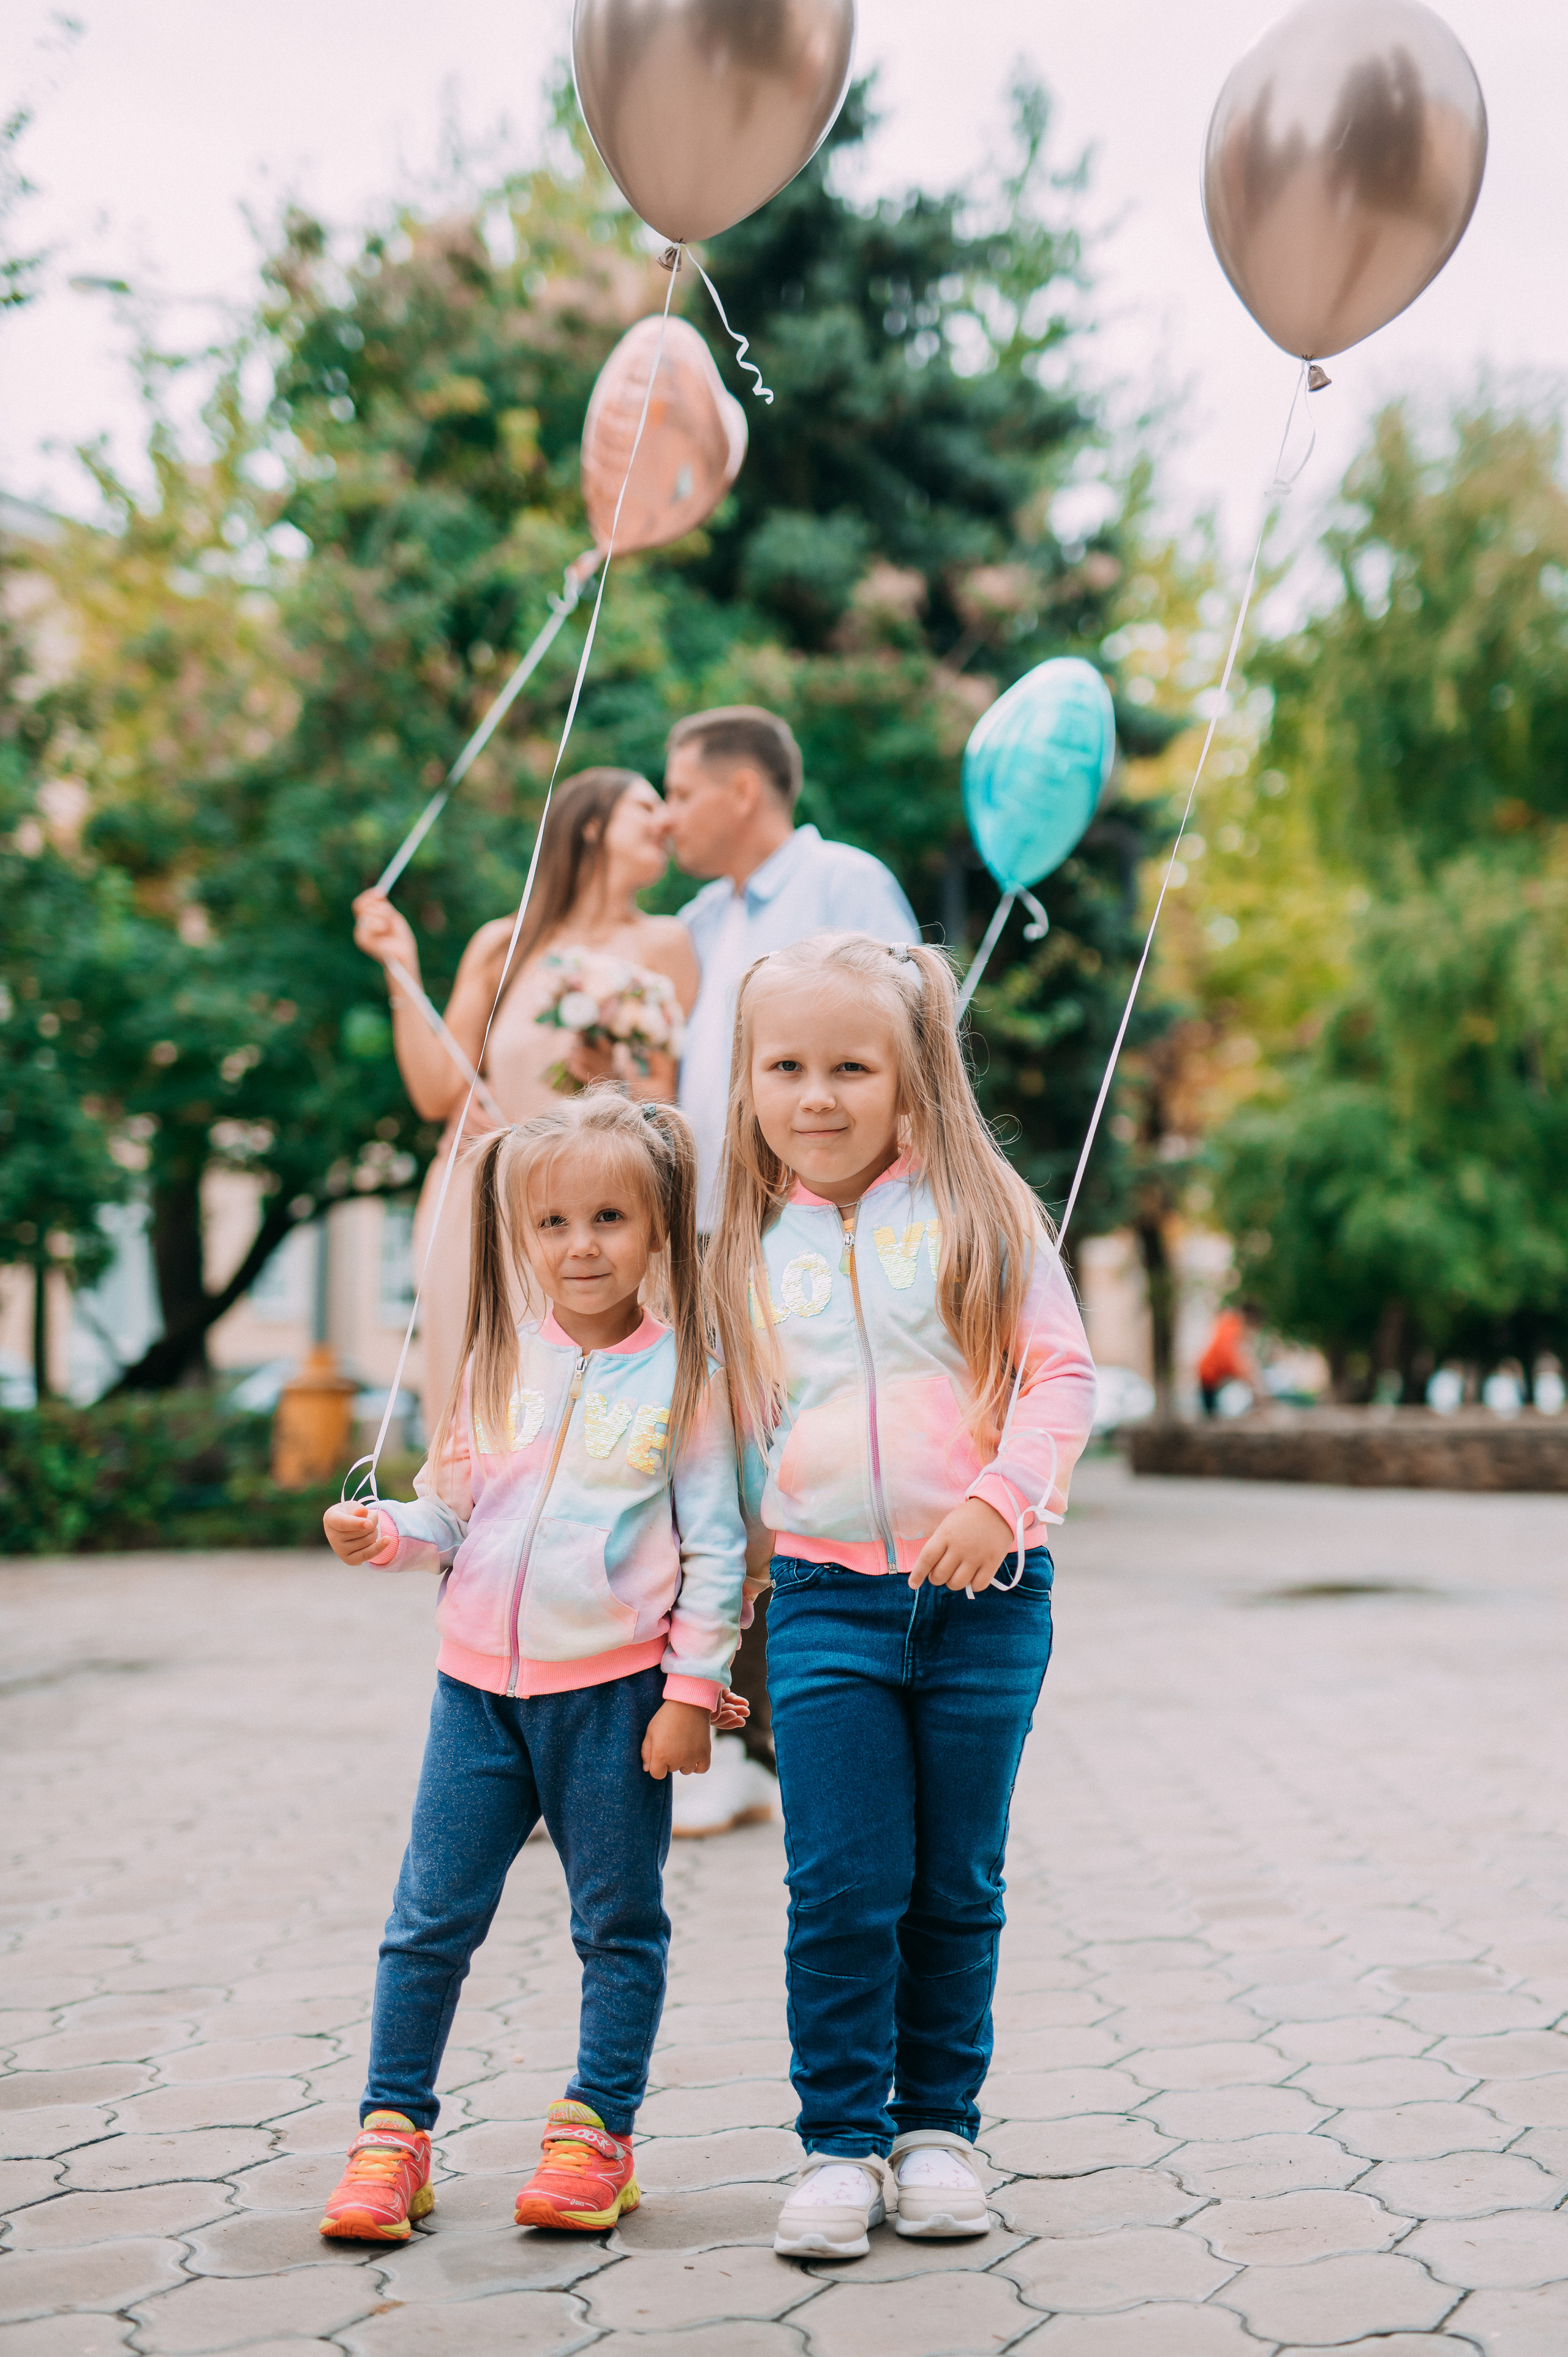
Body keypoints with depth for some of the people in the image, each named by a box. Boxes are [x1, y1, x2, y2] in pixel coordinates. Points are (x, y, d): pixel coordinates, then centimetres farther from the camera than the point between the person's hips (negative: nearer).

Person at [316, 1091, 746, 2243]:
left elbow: (714, 1546, -4)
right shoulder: (499, 1364, 5)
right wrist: (383, 1533, -9)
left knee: (619, 1924, 8)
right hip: (481, 1682, 3)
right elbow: (452, 1509, 12)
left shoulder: (682, 1374, -5)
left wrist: (693, 1689, -8)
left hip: (616, 1690, -3)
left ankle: (597, 2134, 20)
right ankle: (394, 2130, 17)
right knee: (431, 1917, 5)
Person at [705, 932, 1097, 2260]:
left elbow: (1061, 1371, -4)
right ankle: (843, 2142, 11)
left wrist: (1001, 1500, -17)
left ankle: (940, 2125, 23)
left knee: (958, 1885, 9)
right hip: (826, 1597, 1)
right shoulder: (747, 1252, 8)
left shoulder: (979, 1214, 0)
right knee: (843, 1887, -1)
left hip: (985, 1592, -1)